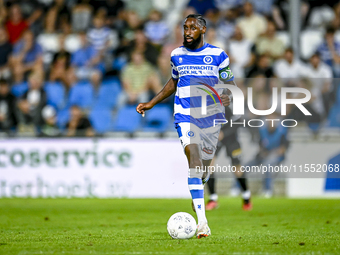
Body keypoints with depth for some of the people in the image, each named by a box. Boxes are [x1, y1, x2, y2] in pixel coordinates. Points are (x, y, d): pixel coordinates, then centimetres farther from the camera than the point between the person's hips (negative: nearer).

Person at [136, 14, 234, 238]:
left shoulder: (217, 55, 1)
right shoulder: (177, 55, 8)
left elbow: (230, 83, 6)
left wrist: (228, 97, -17)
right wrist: (151, 103, 23)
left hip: (211, 116, 0)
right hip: (185, 115, 0)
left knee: (204, 167, 6)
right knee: (193, 159, -21)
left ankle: (196, 200, 40)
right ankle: (202, 222, -28)